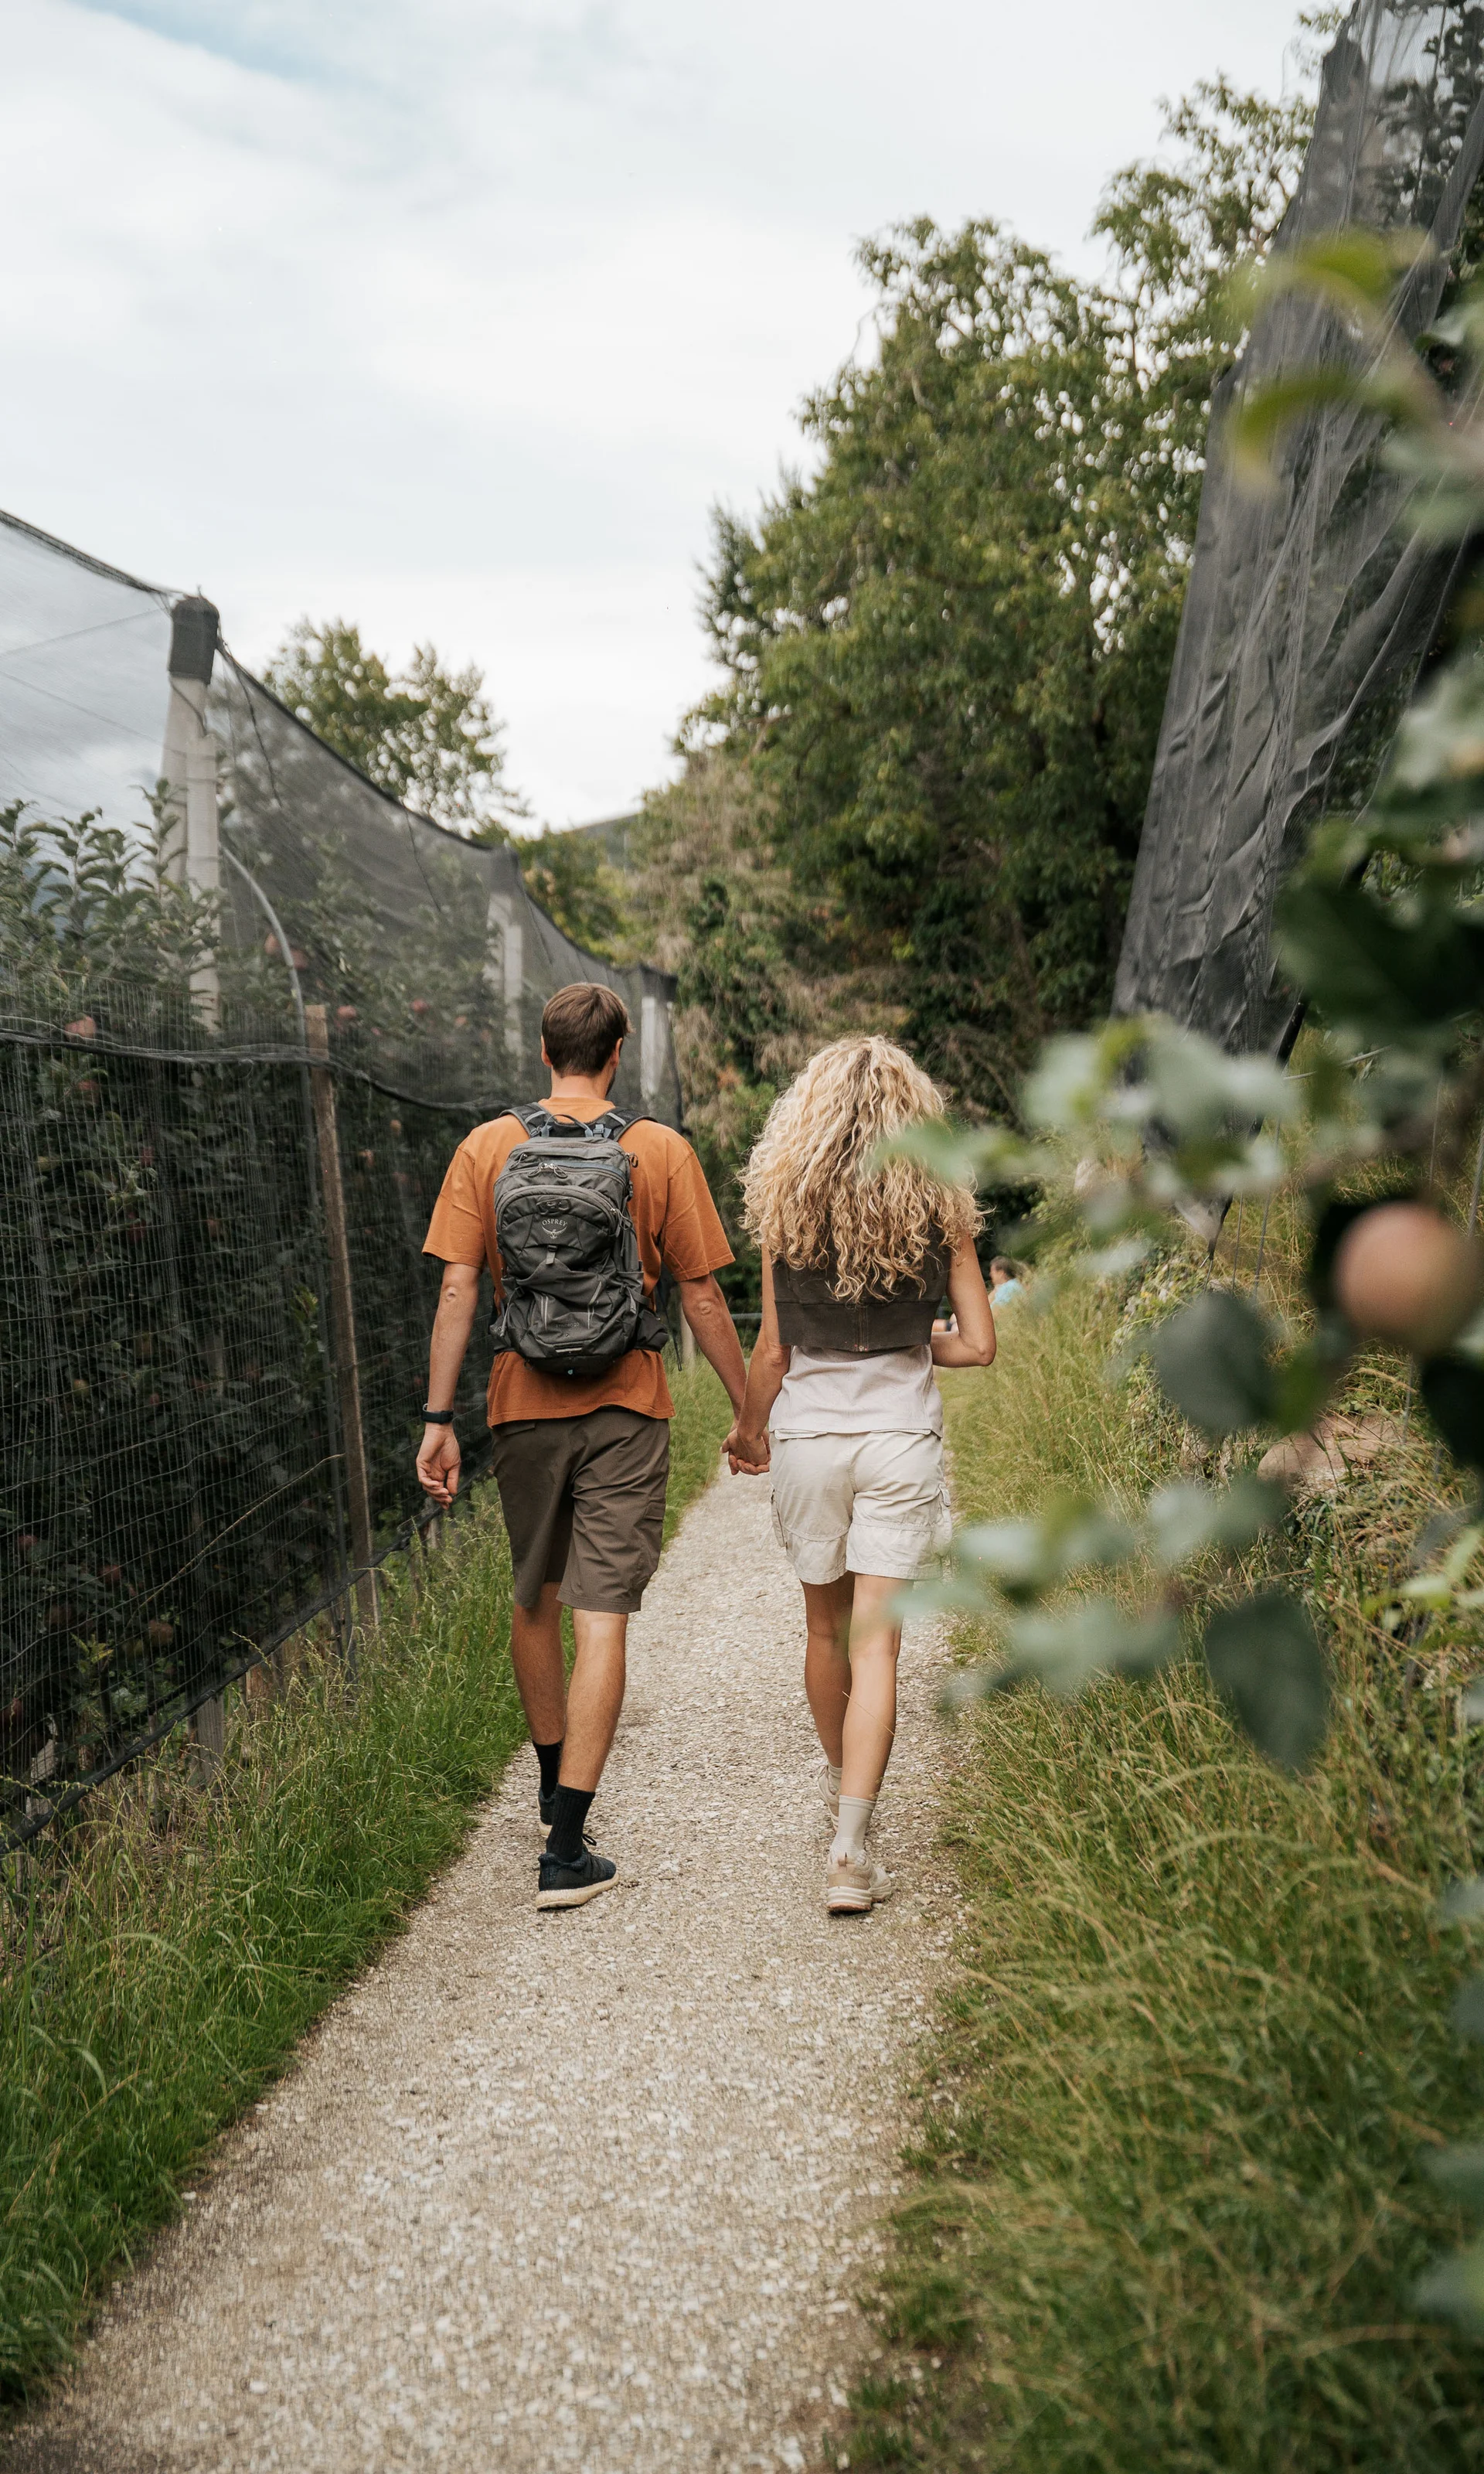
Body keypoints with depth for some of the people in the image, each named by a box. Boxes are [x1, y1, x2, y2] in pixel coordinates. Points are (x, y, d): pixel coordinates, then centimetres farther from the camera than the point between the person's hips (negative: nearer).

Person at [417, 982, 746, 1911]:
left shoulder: (487, 1148, 0)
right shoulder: (663, 1152, -4)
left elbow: (458, 1289, -4)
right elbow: (702, 1294, -2)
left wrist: (440, 1420, 0)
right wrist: (751, 1409, 7)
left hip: (523, 1406, 2)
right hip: (625, 1411, -2)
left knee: (535, 1601, 20)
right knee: (603, 1619, -1)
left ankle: (558, 1791, 39)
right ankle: (568, 1851, -3)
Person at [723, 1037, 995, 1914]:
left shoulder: (787, 1209, -4)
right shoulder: (940, 1210, -4)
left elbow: (774, 1353, -2)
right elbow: (979, 1345, -2)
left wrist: (748, 1429, 16)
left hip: (809, 1436, 1)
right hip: (901, 1438, -1)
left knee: (826, 1626, 20)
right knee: (878, 1644, 0)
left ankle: (844, 1786, 41)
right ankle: (849, 1849, -6)